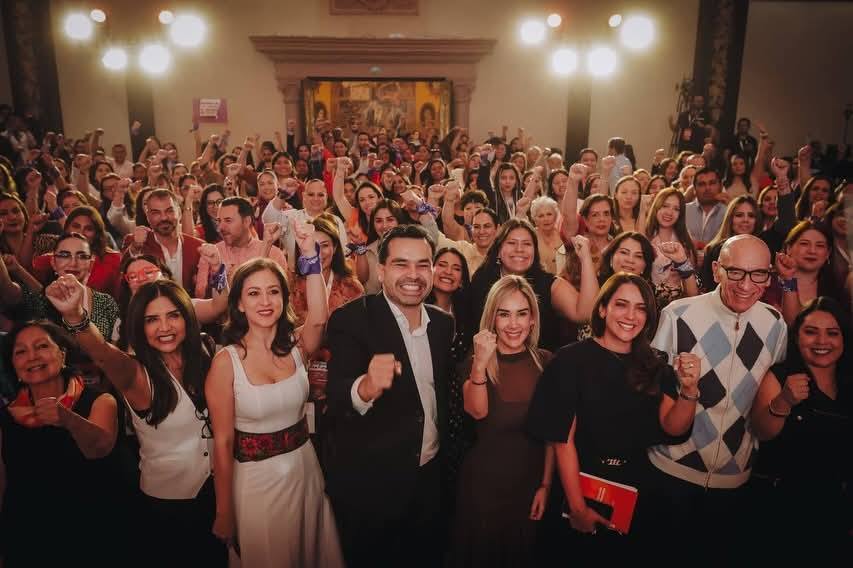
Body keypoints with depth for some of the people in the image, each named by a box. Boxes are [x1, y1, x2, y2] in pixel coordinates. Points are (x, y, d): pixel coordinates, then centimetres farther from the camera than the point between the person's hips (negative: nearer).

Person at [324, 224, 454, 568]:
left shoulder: (444, 324, 1)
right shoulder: (351, 320, -16)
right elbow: (336, 397, -28)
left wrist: (447, 459, 8)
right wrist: (365, 388, -49)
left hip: (431, 480, 5)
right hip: (369, 485, -4)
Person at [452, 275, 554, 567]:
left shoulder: (545, 362, -2)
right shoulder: (473, 362, -6)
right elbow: (478, 411, -25)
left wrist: (546, 484, -1)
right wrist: (480, 364, -39)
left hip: (531, 479, 2)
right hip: (483, 480, -1)